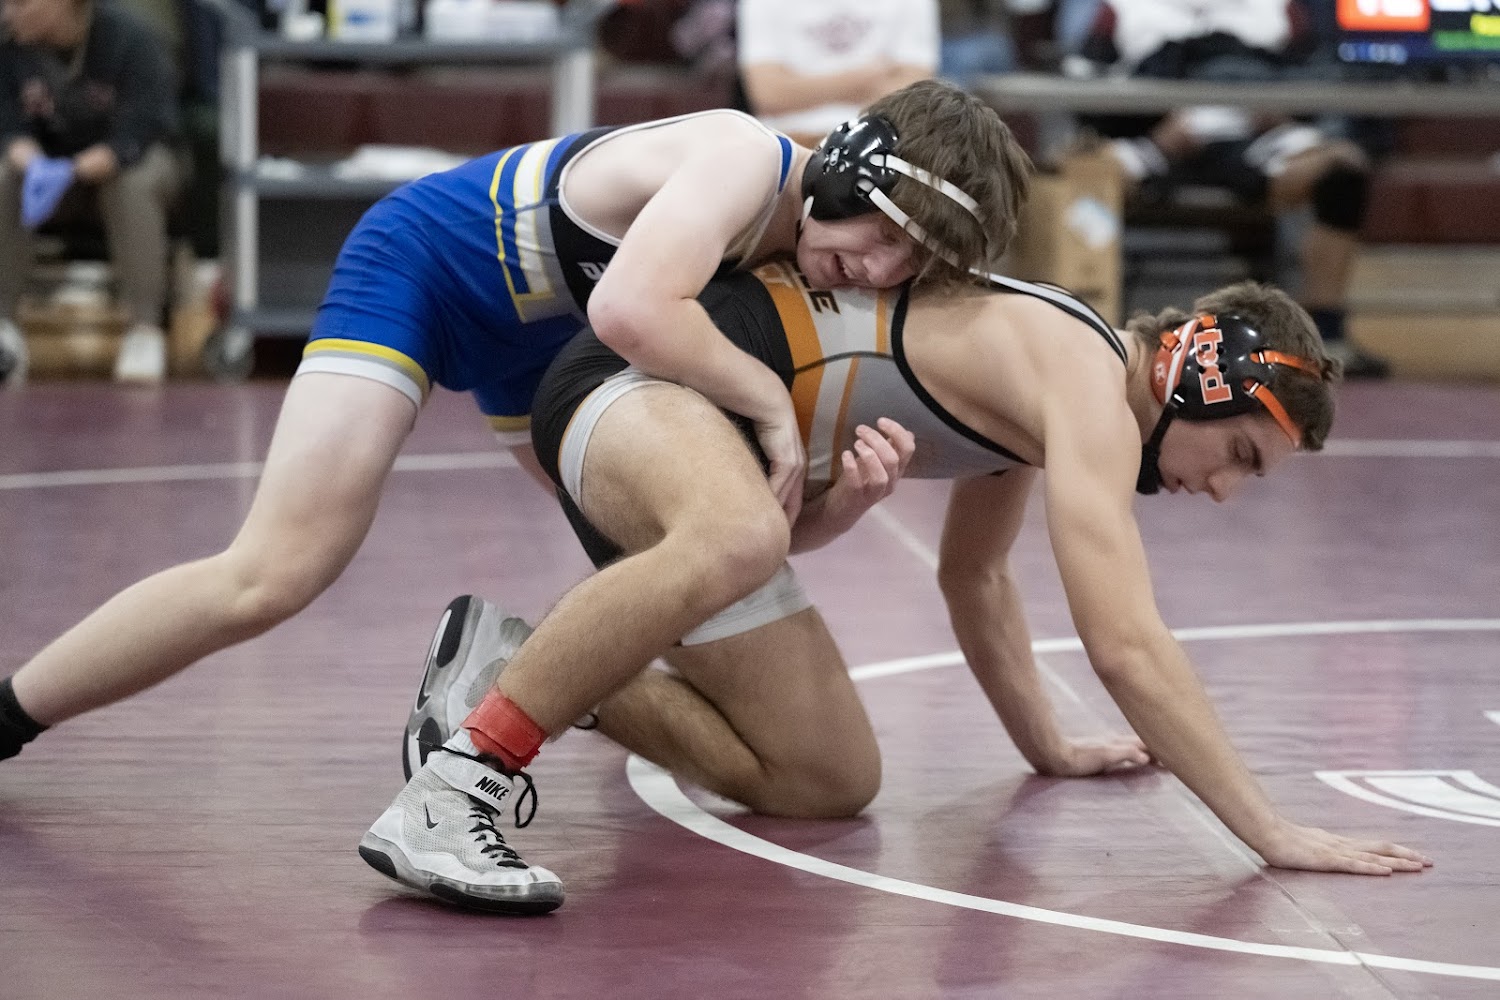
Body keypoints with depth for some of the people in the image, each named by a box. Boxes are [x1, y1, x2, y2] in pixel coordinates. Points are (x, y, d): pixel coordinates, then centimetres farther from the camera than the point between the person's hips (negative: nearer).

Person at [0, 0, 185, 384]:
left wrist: (69, 172, -42)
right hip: (49, 167, 3)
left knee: (131, 184, -38)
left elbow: (138, 134, -27)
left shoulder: (131, 39, -23)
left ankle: (145, 328, -32)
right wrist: (34, 166, -35)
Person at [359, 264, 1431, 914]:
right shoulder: (1089, 387, -15)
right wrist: (1273, 834, -21)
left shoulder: (1047, 390, 16)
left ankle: (514, 666, 14)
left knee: (829, 782, 7)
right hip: (627, 386, -10)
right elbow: (1128, 645, -24)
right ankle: (453, 788, -37)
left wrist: (1047, 747, 41)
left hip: (701, 455, 10)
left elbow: (973, 576, 33)